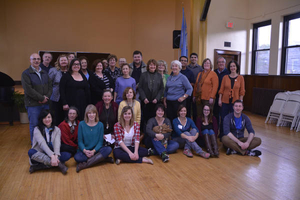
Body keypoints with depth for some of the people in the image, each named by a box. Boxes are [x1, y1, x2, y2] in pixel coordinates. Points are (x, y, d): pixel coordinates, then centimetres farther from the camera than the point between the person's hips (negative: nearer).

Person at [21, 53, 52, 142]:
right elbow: (28, 89, -14)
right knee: (34, 125, 1)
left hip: (45, 103, 5)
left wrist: (47, 97, -7)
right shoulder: (26, 73, -4)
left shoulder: (44, 73, 15)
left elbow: (50, 86, 10)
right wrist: (41, 98, -14)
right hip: (33, 104, -5)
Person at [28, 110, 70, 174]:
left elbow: (57, 143, -13)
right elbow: (42, 143, -21)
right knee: (30, 152, -33)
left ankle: (38, 166, -27)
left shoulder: (57, 130, 4)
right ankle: (58, 163, -36)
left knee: (67, 155, -24)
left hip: (53, 155, 2)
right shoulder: (37, 129, -5)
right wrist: (52, 156, -35)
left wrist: (56, 156, -33)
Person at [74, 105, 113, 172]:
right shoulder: (81, 124, 1)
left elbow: (100, 141, 0)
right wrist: (85, 151, -19)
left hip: (96, 150, 1)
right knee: (77, 157, -33)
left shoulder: (100, 125, 3)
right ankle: (100, 158, -21)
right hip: (84, 150, -1)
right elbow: (80, 141, 0)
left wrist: (94, 151, -18)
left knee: (108, 149, -28)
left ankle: (84, 165, -27)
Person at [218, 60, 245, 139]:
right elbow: (221, 89, 4)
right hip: (225, 101, 1)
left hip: (235, 102, -1)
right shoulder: (225, 77, 4)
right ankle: (222, 136, 18)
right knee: (223, 119, 5)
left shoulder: (240, 78, 2)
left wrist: (240, 101, -2)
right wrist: (220, 100, -1)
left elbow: (242, 91, 3)